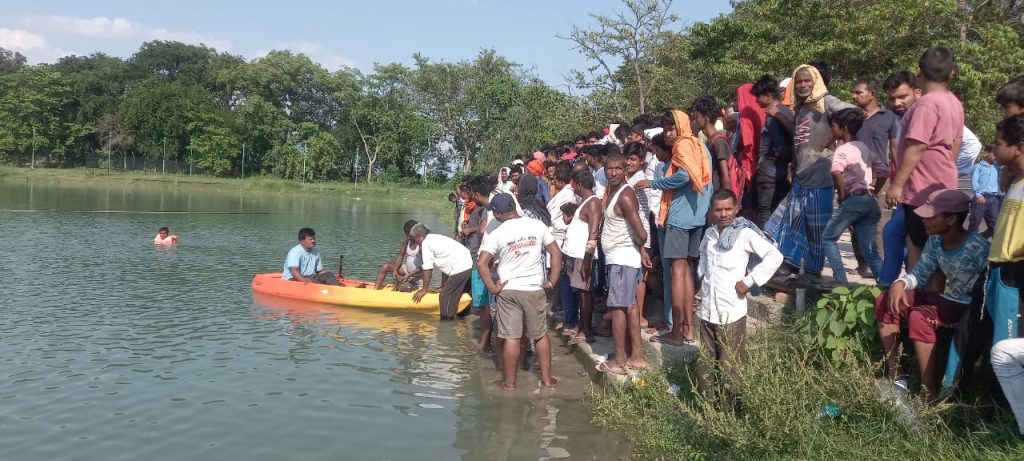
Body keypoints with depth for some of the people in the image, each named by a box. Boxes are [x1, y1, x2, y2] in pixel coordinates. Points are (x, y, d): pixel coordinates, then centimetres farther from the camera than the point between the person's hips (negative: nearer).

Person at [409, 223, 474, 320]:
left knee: (446, 300, -3)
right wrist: (443, 287, 29)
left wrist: (424, 290, 6)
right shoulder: (436, 238, 24)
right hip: (469, 265, 10)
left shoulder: (426, 243, -3)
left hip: (460, 270, -10)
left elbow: (428, 269, -3)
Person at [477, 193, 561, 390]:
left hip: (508, 290, -2)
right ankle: (547, 378, 21)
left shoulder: (496, 234, -10)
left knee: (511, 337, 4)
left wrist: (493, 288, -7)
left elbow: (481, 264, -16)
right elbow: (556, 254, -1)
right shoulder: (538, 226, -2)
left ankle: (509, 381, 13)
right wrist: (551, 281, 4)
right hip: (535, 289, 2)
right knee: (541, 335, 14)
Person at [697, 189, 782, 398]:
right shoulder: (709, 234, 9)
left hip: (732, 313, -6)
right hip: (707, 311, 6)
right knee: (705, 365, 13)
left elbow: (775, 257, -16)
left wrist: (749, 282, -15)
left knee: (729, 367, 0)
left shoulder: (745, 233, -10)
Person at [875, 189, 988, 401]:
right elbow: (919, 274, 8)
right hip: (944, 298, 8)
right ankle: (893, 374, 4)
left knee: (918, 317, -33)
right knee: (885, 302, 0)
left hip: (969, 308, -8)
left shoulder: (977, 248, -24)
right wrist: (899, 284, -12)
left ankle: (930, 395, -26)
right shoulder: (934, 241, -1)